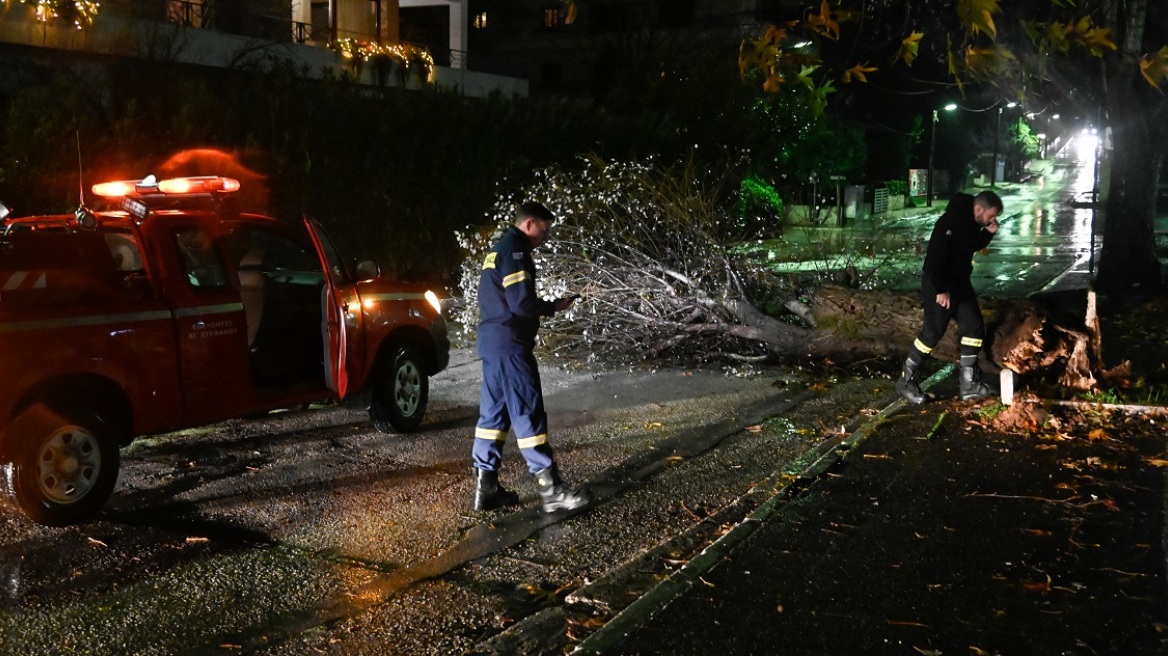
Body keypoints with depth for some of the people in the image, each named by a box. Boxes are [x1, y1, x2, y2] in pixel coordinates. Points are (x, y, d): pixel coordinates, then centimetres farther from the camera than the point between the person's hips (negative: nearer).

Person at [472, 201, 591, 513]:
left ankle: (485, 487, 14)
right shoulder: (514, 252, -14)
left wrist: (546, 305, 11)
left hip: (493, 342, 10)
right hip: (510, 345, -10)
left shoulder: (499, 250, 18)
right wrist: (553, 307, -4)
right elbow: (522, 303, -21)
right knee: (528, 414, -8)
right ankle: (551, 488, -5)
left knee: (494, 413, 11)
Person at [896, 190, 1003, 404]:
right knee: (933, 332, -6)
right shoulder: (950, 223, -24)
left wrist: (988, 233, 2)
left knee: (974, 327, 8)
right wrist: (941, 289, -26)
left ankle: (969, 384, 16)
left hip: (960, 283, 9)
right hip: (939, 286, -9)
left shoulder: (972, 222, 5)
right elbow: (935, 258, -27)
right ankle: (907, 380, 7)